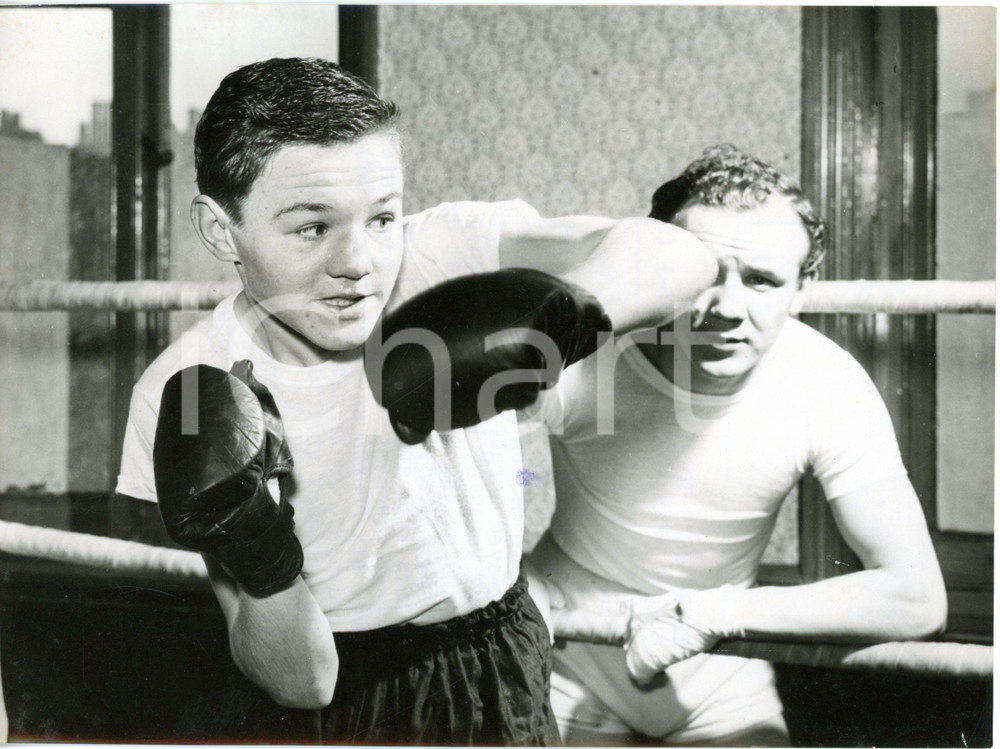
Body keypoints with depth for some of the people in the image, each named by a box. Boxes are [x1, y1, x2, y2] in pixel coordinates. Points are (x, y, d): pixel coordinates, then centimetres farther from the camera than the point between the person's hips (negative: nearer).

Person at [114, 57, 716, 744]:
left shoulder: (448, 253, -17)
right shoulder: (183, 397, -19)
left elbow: (678, 256, -31)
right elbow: (303, 682, -17)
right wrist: (258, 562, -36)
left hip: (500, 683, 2)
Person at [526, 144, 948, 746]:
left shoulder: (829, 387, -22)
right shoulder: (576, 357, -26)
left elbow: (916, 600, -23)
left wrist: (707, 613, -25)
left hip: (716, 677, 1)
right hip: (567, 661, -1)